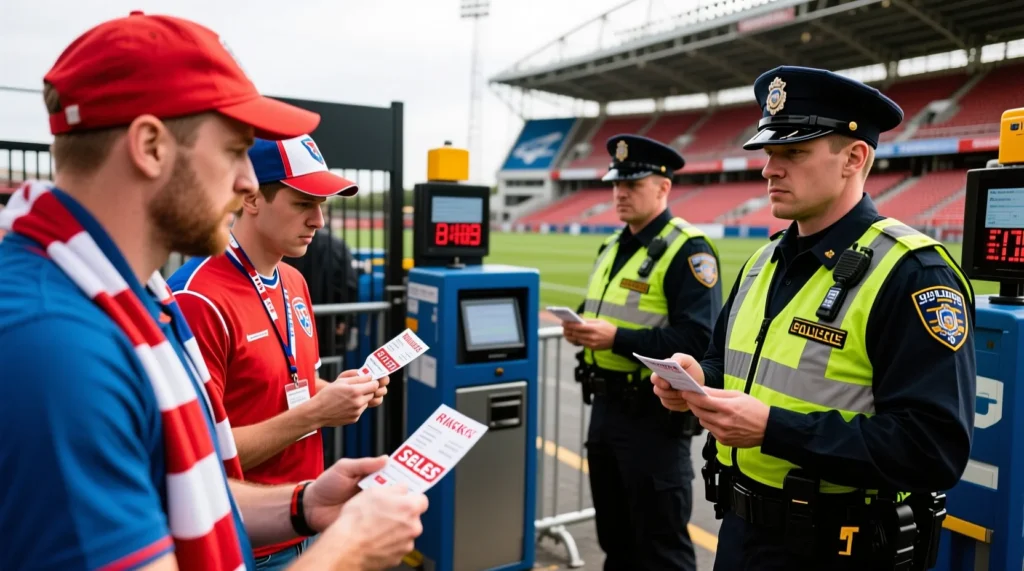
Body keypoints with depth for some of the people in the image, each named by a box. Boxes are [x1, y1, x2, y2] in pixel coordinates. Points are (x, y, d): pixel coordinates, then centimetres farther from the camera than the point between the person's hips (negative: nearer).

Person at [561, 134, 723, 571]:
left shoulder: (688, 249, -15)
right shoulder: (612, 247, 13)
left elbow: (698, 338, -24)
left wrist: (618, 338, -27)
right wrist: (583, 331, -1)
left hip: (655, 415, -8)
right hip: (606, 406, 9)